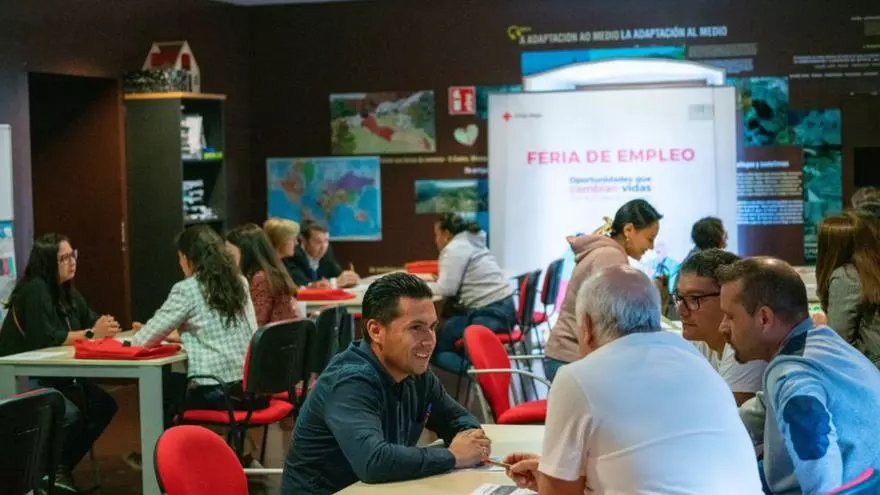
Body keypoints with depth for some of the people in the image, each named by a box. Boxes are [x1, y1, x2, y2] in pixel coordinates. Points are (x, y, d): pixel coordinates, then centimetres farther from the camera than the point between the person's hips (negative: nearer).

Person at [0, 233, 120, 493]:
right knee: (70, 415, -28)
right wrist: (91, 334, -23)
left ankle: (62, 468, 6)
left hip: (54, 374, 9)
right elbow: (45, 338, -27)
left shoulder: (67, 290, 8)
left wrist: (105, 327, -18)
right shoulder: (35, 289, -19)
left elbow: (91, 321, 6)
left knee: (104, 405, -6)